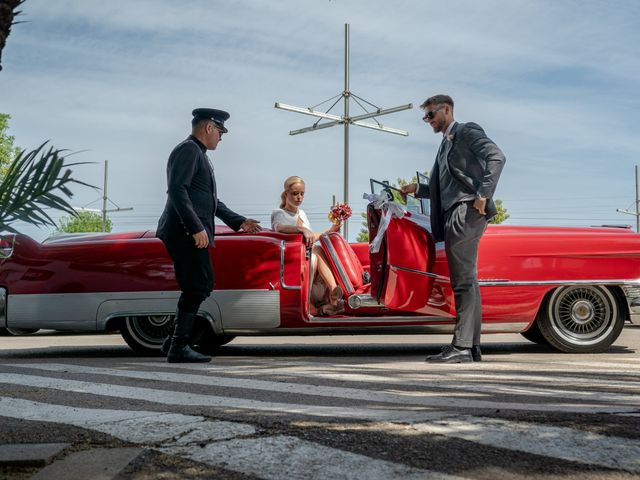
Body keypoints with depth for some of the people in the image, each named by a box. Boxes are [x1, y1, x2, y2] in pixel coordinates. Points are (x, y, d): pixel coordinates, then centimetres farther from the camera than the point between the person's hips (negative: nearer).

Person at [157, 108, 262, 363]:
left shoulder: (198, 154, 24)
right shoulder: (188, 150, -8)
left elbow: (210, 200, 28)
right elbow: (177, 190, -20)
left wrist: (239, 222, 25)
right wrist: (197, 228, -23)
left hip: (191, 234, 10)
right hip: (186, 233, -10)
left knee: (200, 287, 13)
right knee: (198, 287, -8)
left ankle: (175, 341, 18)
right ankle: (179, 347, -3)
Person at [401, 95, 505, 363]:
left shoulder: (467, 131, 1)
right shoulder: (446, 144, 27)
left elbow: (497, 157, -14)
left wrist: (483, 195, -21)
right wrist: (417, 189, 13)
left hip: (466, 212, -10)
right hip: (454, 215, 10)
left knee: (464, 281, -11)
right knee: (465, 281, 9)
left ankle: (462, 346, -11)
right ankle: (471, 347, 13)